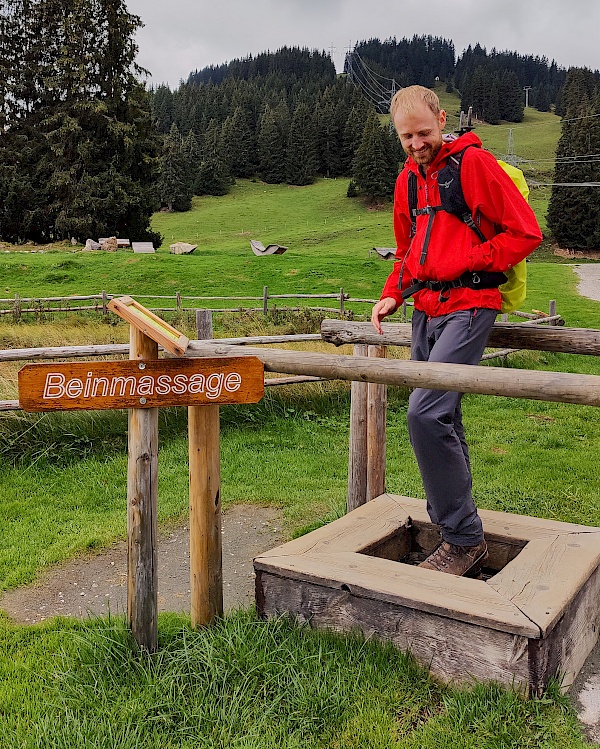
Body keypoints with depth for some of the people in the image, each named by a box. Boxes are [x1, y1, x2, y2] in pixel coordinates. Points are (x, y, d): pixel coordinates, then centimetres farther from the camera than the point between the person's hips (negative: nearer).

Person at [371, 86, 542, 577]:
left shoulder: (475, 162, -5)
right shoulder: (408, 178, 17)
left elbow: (526, 232, -6)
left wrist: (465, 261, -12)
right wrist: (392, 294, 9)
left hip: (468, 306, -8)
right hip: (427, 310, 8)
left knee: (426, 412, -20)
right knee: (440, 421, 10)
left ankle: (464, 538, -6)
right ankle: (459, 536, 23)